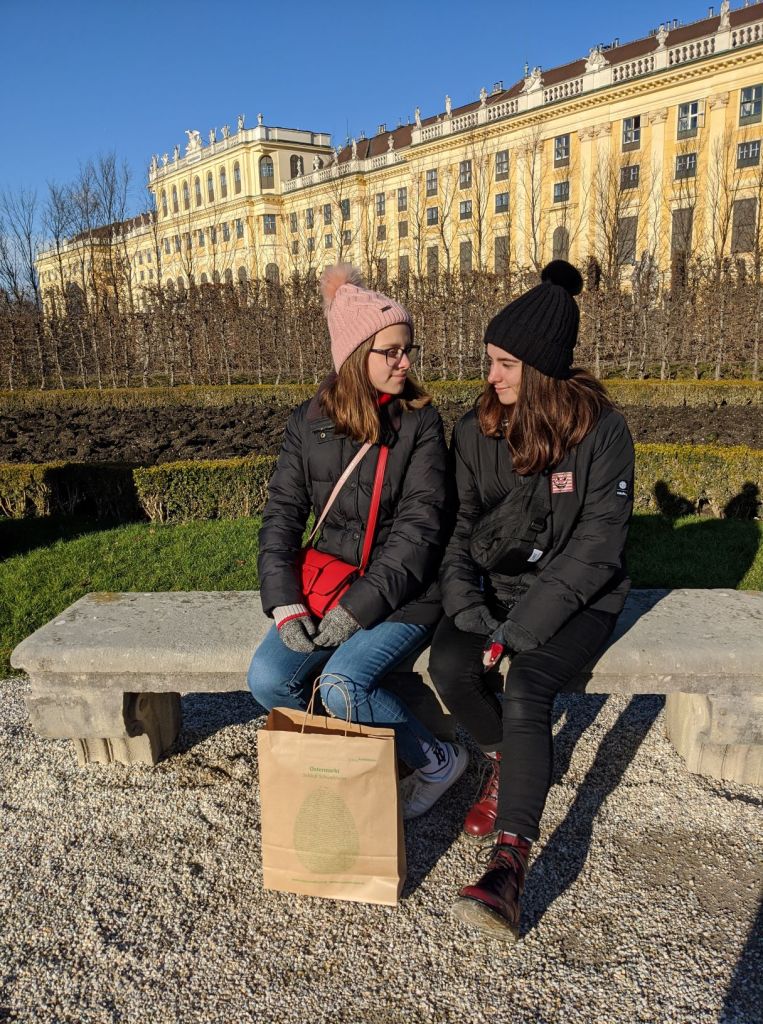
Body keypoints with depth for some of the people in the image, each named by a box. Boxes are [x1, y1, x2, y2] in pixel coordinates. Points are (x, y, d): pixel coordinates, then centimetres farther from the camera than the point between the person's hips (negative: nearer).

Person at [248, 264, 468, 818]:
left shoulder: (420, 422, -6)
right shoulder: (310, 421, 3)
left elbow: (419, 526, -12)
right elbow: (282, 513, 3)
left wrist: (360, 606, -19)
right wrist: (284, 602, -10)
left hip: (403, 590, -4)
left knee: (344, 686, -25)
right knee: (267, 679, -16)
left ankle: (438, 760, 3)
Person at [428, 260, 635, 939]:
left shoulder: (602, 432, -12)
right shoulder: (477, 431, 1)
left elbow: (595, 548, -15)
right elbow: (457, 525, 2)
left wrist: (524, 627, -21)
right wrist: (464, 602, -14)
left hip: (577, 596, -4)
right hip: (496, 584, 4)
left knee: (525, 688, -28)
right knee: (449, 665, -22)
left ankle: (510, 865, -19)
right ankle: (510, 761, 8)